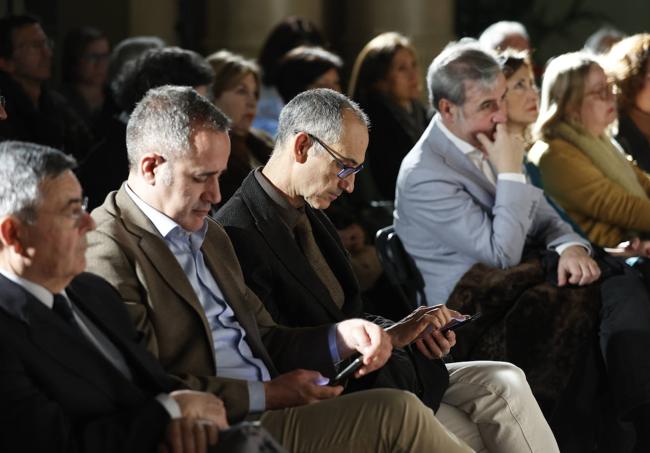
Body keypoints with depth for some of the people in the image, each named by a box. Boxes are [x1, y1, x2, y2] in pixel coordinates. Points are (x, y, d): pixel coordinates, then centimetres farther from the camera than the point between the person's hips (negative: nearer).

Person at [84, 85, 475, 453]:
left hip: (269, 417, 8)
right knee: (396, 413, -21)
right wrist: (265, 395, -11)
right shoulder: (106, 251, -8)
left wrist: (340, 338, 4)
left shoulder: (208, 234, 22)